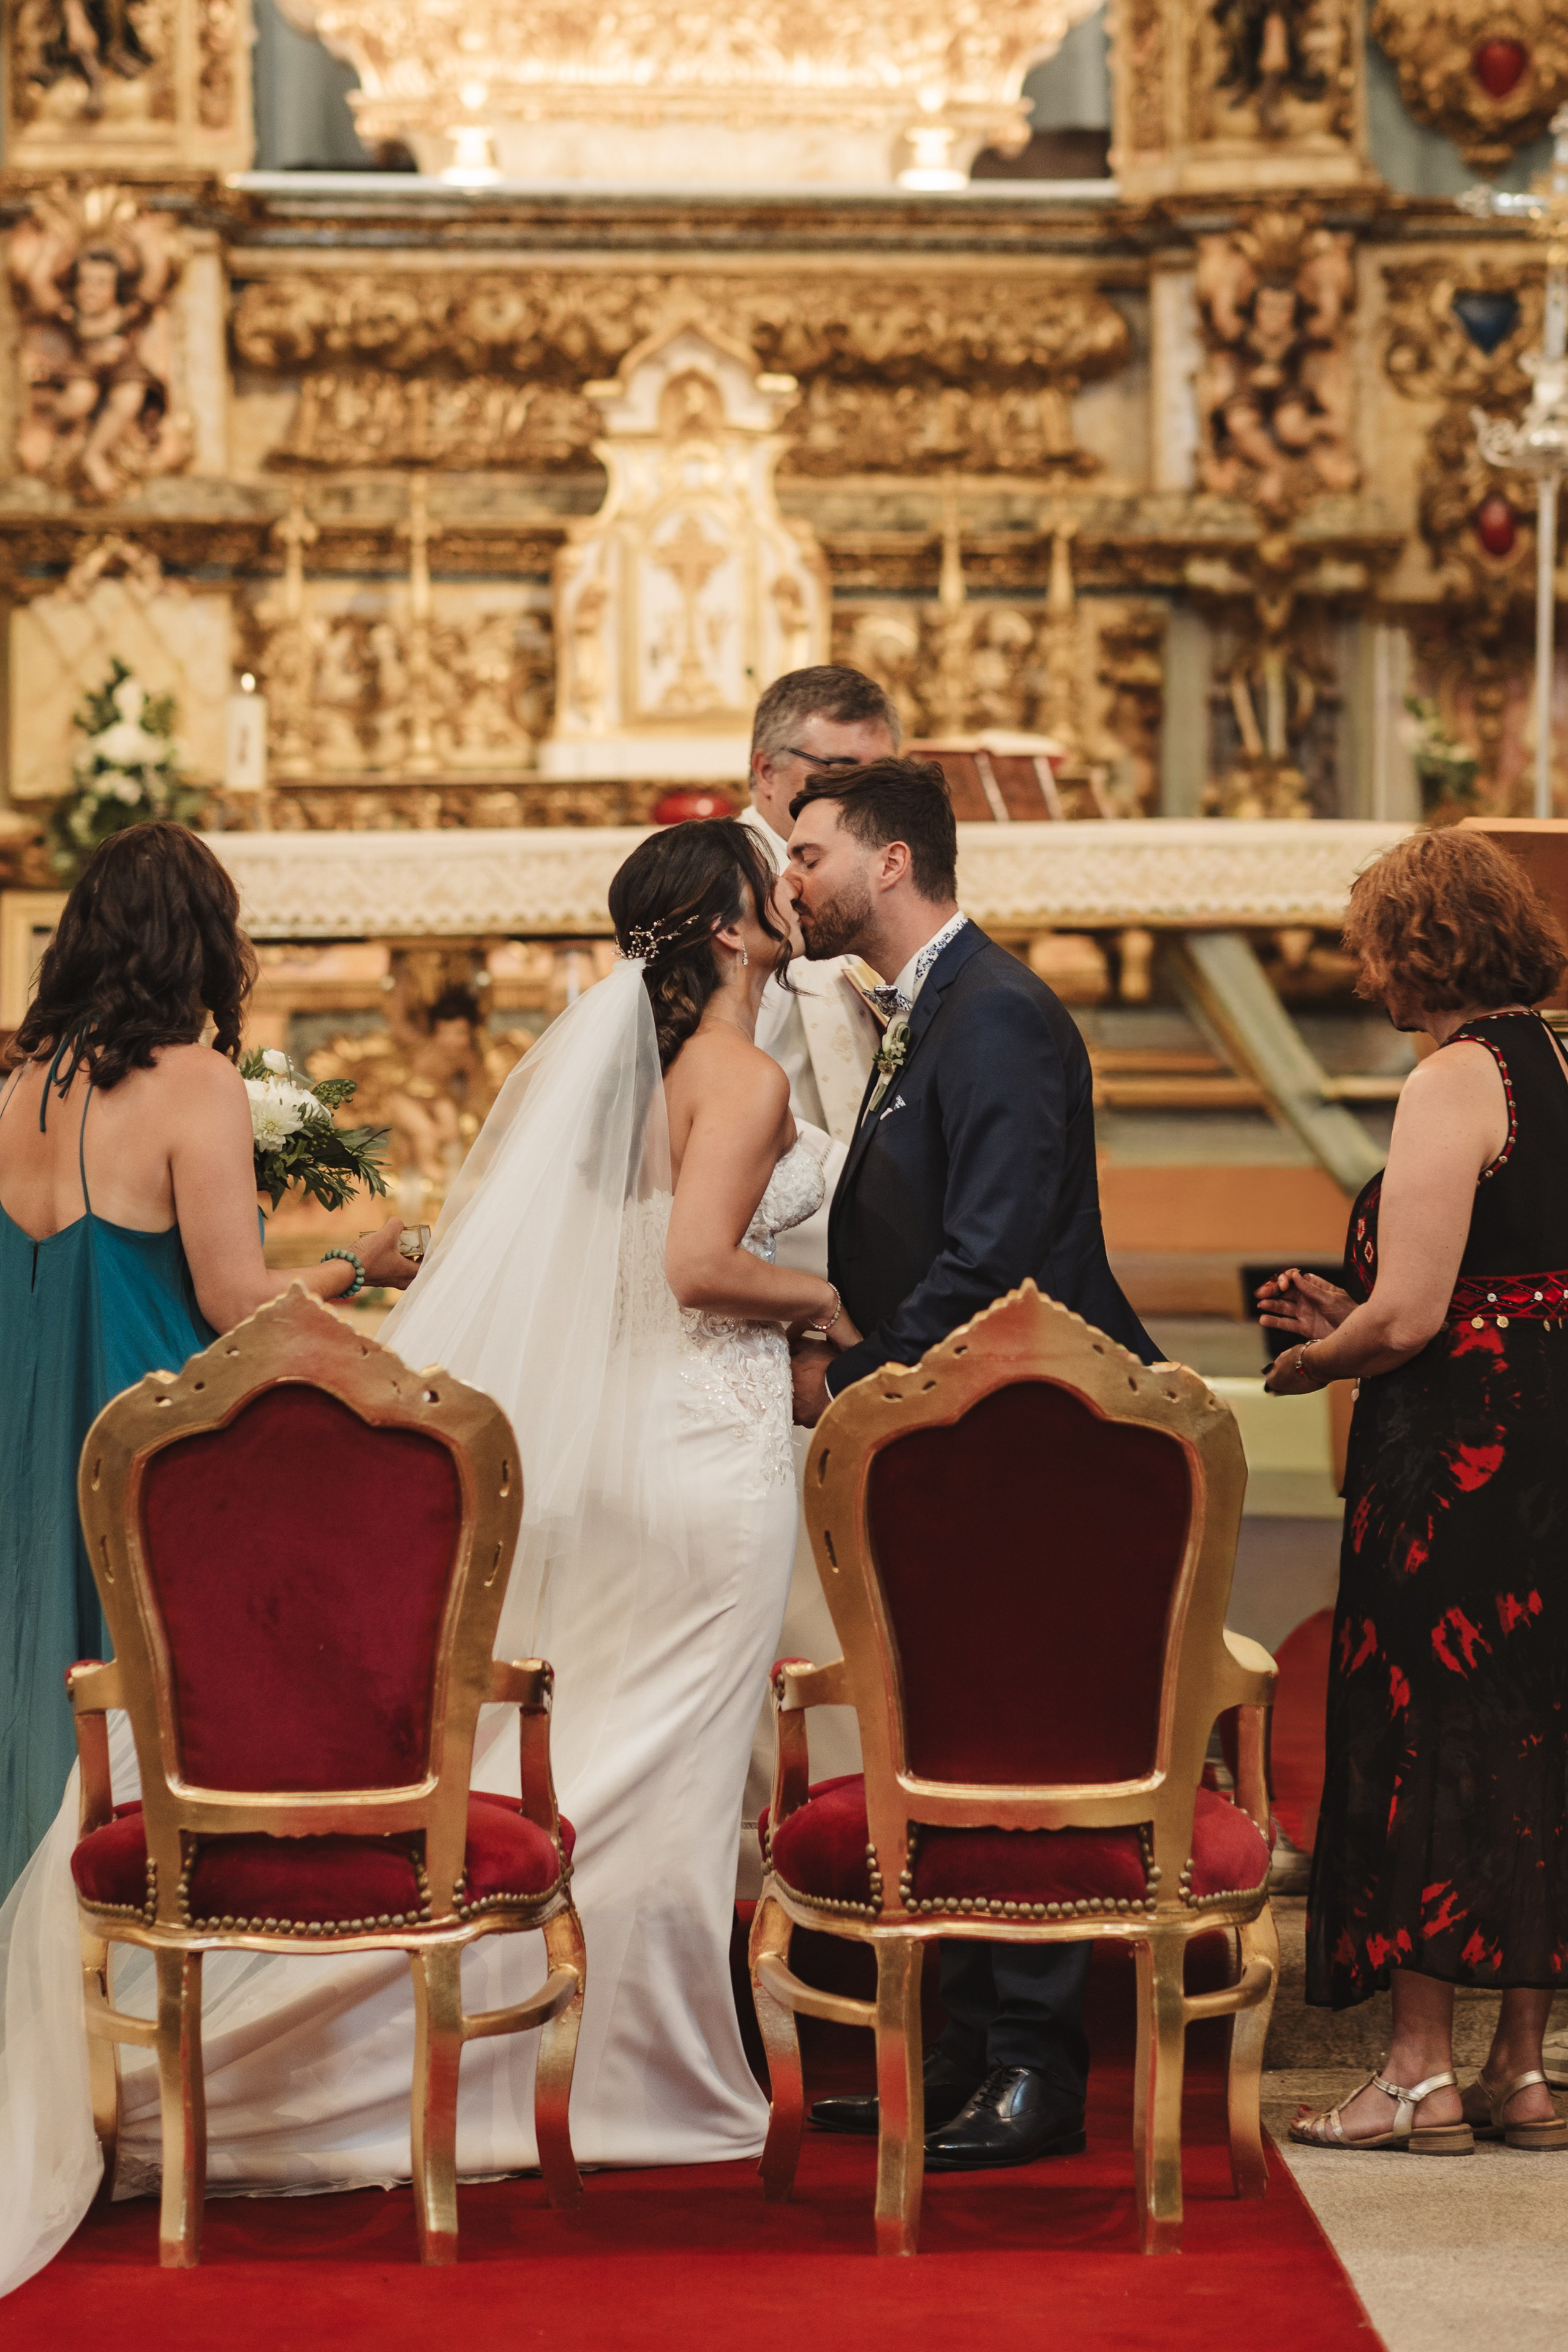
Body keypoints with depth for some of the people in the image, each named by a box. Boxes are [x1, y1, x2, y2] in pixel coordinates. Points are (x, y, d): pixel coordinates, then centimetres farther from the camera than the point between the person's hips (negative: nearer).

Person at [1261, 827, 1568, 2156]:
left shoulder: (1453, 1083, -14)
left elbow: (1410, 1315, -19)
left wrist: (1312, 1362, 0)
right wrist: (1349, 1315, 16)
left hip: (1456, 1446, -8)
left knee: (1422, 1744, -1)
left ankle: (1422, 2077, 3)